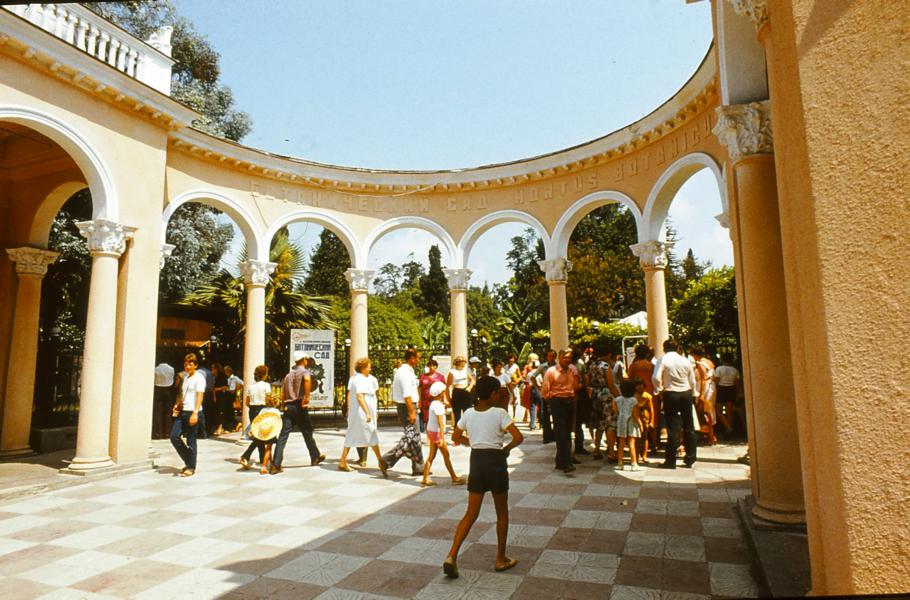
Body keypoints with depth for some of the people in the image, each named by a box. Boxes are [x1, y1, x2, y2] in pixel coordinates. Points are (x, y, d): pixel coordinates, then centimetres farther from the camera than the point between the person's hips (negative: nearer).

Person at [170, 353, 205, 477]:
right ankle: (188, 461, 18)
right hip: (182, 411, 8)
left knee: (191, 441, -1)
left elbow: (199, 396, -16)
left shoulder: (199, 378, -8)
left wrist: (195, 413, -25)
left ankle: (191, 467, 11)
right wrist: (177, 404, 10)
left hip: (192, 412, -8)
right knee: (174, 436, 3)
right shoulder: (185, 377, 17)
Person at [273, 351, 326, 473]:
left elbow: (282, 395, 15)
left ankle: (276, 464, -11)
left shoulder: (288, 375, 19)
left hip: (288, 407, 5)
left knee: (283, 436, -2)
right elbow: (307, 379, -28)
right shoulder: (304, 371, -2)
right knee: (307, 433, 11)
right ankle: (315, 457, 27)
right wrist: (307, 396, -21)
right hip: (300, 407, -5)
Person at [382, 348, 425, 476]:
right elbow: (407, 395, -23)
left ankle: (418, 467, 17)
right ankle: (387, 459, -5)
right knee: (410, 437, -8)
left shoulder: (402, 370, 14)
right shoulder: (406, 372, -18)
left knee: (415, 437, 12)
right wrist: (412, 412, -22)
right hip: (408, 406, -10)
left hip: (405, 406, 10)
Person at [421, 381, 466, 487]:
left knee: (431, 456, 11)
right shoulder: (439, 405, -19)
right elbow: (440, 423, -22)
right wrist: (442, 437, -23)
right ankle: (454, 478, 12)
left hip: (430, 431, 9)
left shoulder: (433, 403, 10)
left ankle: (425, 479, 13)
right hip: (436, 432, -9)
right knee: (446, 455, 2)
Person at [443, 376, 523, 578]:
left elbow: (456, 437, 11)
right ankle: (501, 559, 25)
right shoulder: (499, 413, -12)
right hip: (495, 461, -4)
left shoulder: (468, 413, 1)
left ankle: (452, 556, -3)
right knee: (502, 513, 16)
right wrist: (506, 448, -1)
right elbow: (518, 437, -18)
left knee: (471, 514, 10)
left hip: (476, 461, 4)